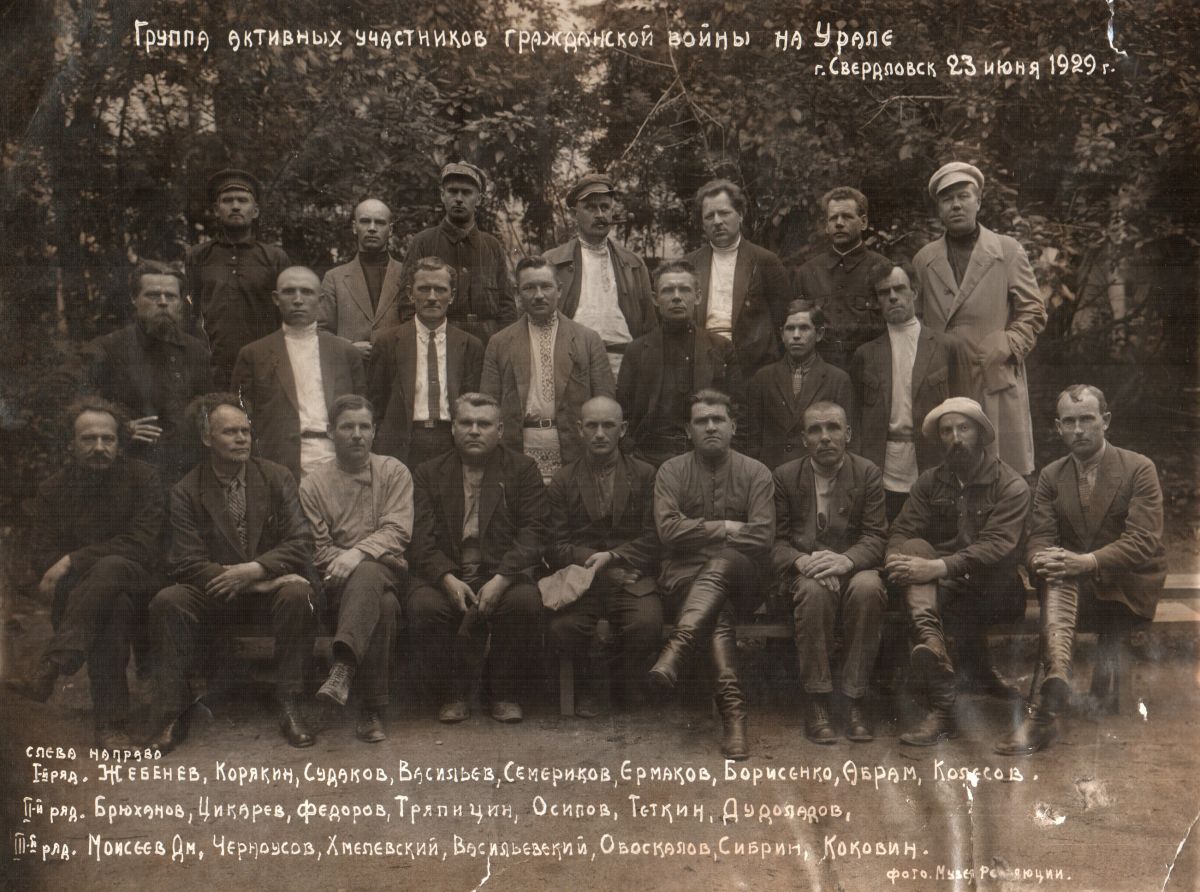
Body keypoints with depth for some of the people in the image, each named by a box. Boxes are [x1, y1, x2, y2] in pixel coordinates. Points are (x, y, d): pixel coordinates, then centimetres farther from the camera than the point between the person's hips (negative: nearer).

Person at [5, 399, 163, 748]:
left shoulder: (141, 477, -1)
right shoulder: (53, 490, 9)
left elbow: (141, 546, -13)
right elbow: (42, 557, 0)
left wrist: (73, 561, -20)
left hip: (135, 586, -2)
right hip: (76, 593, 2)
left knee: (111, 568, -38)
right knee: (114, 604, -36)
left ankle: (48, 670, -46)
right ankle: (110, 721, -39)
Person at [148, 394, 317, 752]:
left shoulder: (276, 477, 2)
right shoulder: (186, 491, -2)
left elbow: (301, 545, -5)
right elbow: (188, 564, -10)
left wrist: (253, 569, -22)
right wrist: (263, 583, -19)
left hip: (270, 586, 0)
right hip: (214, 595, 0)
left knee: (298, 593, -32)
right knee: (167, 601, -28)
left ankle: (289, 706, -21)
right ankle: (172, 717, -18)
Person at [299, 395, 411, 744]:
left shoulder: (394, 472, 8)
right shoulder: (313, 484, 9)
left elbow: (398, 531, -6)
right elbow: (318, 549, 2)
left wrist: (358, 553, -24)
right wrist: (344, 560, -16)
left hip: (387, 570, 0)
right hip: (341, 581, 0)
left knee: (366, 575, -38)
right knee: (382, 604, -36)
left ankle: (343, 669, -50)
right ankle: (372, 710, -38)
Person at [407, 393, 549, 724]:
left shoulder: (522, 469, 10)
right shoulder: (428, 474, 13)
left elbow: (534, 532, -1)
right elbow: (422, 539, 2)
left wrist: (501, 579, -17)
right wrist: (448, 579, -18)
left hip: (503, 574, 0)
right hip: (445, 575, 1)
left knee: (526, 602, -32)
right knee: (424, 606, -31)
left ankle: (505, 693, -6)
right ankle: (453, 693, -6)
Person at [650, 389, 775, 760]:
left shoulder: (755, 474, 8)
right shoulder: (672, 471, 10)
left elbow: (762, 538, -5)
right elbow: (668, 530, -7)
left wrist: (700, 532, -4)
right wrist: (725, 528, -7)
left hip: (739, 573, 0)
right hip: (685, 575, 0)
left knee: (723, 561, -37)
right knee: (719, 610, -34)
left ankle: (677, 647, -53)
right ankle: (732, 709, -45)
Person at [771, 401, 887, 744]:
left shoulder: (868, 474, 5)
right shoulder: (785, 476, 6)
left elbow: (875, 538, -2)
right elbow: (776, 541, 2)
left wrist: (845, 560, -24)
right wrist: (802, 562, -21)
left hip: (853, 568, 1)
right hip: (802, 571, 0)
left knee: (868, 587, -35)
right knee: (814, 590, -36)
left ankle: (855, 700, -24)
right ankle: (817, 701, -26)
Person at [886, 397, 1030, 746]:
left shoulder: (1011, 485, -3)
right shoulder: (930, 482, 13)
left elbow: (996, 547, -17)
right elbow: (901, 533, 3)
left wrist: (938, 567, -30)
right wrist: (897, 560, -23)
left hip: (993, 589, -3)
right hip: (944, 585, 3)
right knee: (915, 548, -28)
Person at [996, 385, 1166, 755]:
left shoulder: (1139, 469, -3)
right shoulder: (1051, 476, 10)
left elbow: (1143, 540, -15)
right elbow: (1039, 537, 1)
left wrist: (1089, 562, -31)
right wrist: (1041, 559, -25)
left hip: (1130, 586, -2)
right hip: (1076, 585, 2)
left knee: (1062, 579, -31)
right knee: (1056, 574, -33)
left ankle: (1045, 709, -32)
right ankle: (1057, 678, -55)